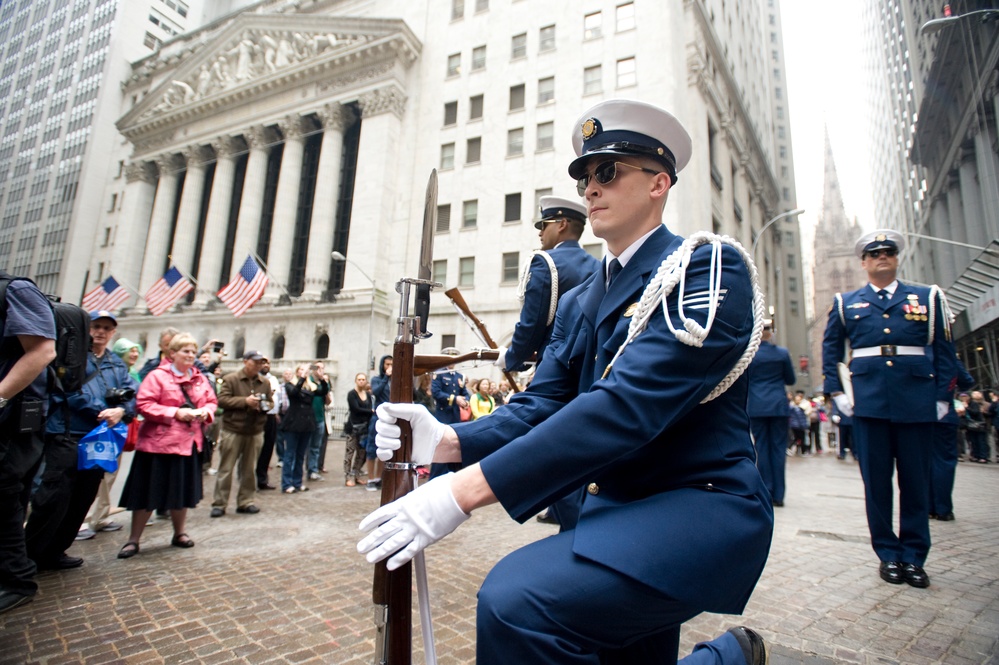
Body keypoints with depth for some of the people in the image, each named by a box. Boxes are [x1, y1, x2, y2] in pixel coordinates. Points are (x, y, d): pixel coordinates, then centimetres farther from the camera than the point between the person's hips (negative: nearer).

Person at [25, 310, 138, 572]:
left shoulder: (118, 364, 17)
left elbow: (132, 395, 6)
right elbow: (70, 391, -13)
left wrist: (121, 411, -15)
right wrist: (102, 411, -17)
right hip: (67, 435, -6)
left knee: (82, 500, 11)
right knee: (53, 496, -6)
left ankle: (54, 552, 23)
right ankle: (29, 553, 10)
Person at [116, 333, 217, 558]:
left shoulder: (201, 379, 9)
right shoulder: (157, 376, -8)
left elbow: (212, 401, 14)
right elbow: (144, 405, -14)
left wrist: (206, 411, -8)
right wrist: (175, 413, -20)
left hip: (189, 442, 5)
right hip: (159, 442, -5)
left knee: (183, 490, 14)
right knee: (149, 492, 3)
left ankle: (180, 533, 30)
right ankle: (133, 540, 18)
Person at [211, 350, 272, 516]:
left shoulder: (265, 382, 9)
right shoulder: (230, 379, -3)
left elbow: (270, 402, 15)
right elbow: (222, 400, -11)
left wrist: (266, 405, -8)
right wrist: (245, 401, -18)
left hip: (255, 432, 4)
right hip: (232, 430, -4)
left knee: (249, 470, 10)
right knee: (226, 469, 3)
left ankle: (246, 502, 20)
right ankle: (219, 504, 13)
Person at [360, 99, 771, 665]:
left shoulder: (708, 268, -13)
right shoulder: (580, 304, 10)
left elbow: (628, 406, -26)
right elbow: (540, 407, 2)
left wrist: (465, 490, -31)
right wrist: (445, 439, -17)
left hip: (703, 507, -7)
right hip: (617, 510, 7)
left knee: (516, 601, -26)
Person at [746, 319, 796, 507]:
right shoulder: (783, 353, 0)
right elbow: (791, 380, 9)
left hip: (757, 407, -1)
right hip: (779, 406, 1)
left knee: (762, 448, 5)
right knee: (778, 448, 5)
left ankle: (766, 493, 6)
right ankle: (778, 495, 7)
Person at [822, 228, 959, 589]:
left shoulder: (928, 298, 12)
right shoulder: (846, 303, 12)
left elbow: (944, 351, 9)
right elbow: (830, 349, 15)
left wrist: (942, 397, 2)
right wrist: (836, 391, 6)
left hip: (917, 403, 1)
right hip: (869, 403, 0)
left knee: (916, 480, 5)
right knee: (876, 480, 3)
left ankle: (913, 556, 18)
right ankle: (888, 554, 15)